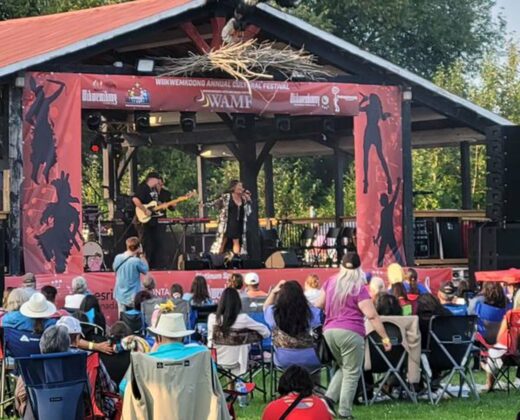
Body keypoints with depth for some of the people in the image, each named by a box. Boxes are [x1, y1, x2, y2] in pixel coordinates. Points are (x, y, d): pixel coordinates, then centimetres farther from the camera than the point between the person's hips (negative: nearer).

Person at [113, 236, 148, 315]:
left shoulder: (117, 258, -5)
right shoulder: (136, 261, -21)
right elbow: (145, 270, -4)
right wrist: (141, 255, -4)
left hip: (120, 296, 6)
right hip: (132, 297, -6)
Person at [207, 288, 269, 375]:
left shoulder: (212, 318, -16)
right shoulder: (242, 319, -21)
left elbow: (210, 340, 0)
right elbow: (266, 332, -9)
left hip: (215, 361, 3)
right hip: (235, 363, -3)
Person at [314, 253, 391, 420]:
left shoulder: (331, 282, 12)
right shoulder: (358, 288, -5)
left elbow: (319, 305, 23)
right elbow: (372, 315, -12)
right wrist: (385, 337, -10)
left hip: (329, 331, 6)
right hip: (350, 333, -6)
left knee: (344, 368, 23)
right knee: (352, 373, 0)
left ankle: (329, 398, 6)